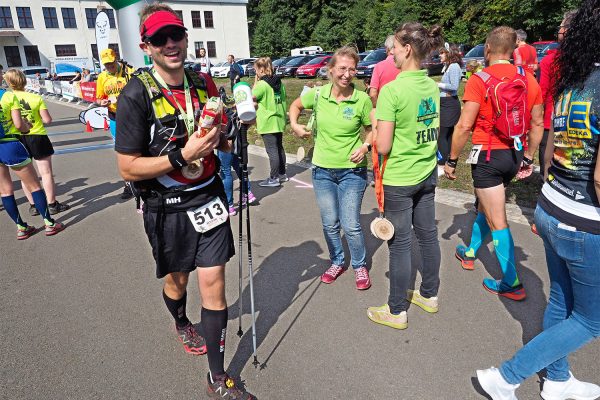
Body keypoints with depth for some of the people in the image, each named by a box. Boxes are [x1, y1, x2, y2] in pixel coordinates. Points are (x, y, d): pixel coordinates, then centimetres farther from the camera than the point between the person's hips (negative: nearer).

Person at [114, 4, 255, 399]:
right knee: (177, 278, 19)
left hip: (208, 197, 3)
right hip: (167, 207, -2)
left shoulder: (204, 84, 3)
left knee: (213, 281, 2)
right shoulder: (136, 95, -14)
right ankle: (182, 324, 56)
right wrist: (183, 156, -25)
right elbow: (128, 168, -15)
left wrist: (221, 138, -7)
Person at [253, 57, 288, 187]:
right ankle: (282, 174, 27)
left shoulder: (262, 84, -15)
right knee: (279, 148, 17)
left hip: (268, 124, -8)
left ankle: (274, 179, 2)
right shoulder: (279, 82, 8)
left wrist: (255, 82, -2)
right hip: (279, 121, 8)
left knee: (272, 151, -4)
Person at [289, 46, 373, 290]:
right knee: (330, 223, 13)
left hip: (352, 171, -2)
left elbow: (371, 130, 3)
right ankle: (337, 262, 36)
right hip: (322, 170, 3)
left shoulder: (362, 99, -10)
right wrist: (294, 124, -3)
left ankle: (360, 266, 24)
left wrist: (365, 147, -16)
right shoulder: (318, 94, -4)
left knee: (351, 225, -1)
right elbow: (296, 105, 15)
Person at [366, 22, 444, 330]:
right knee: (428, 235, 18)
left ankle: (397, 311, 19)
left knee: (400, 243, 4)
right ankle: (429, 295, 36)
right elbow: (435, 133, 13)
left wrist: (376, 123, -3)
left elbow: (382, 147, -20)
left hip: (399, 179, -7)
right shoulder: (432, 87, 4)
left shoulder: (391, 91, -20)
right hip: (427, 173, 8)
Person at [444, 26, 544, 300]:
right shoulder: (529, 79, 5)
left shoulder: (479, 80, -13)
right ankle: (470, 252, 42)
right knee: (485, 206, 25)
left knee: (497, 222, 1)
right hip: (514, 154, 7)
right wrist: (528, 158, 20)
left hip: (488, 155, -6)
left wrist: (452, 160, -7)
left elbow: (464, 126, -17)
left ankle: (512, 284, 9)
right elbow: (537, 124, 10)